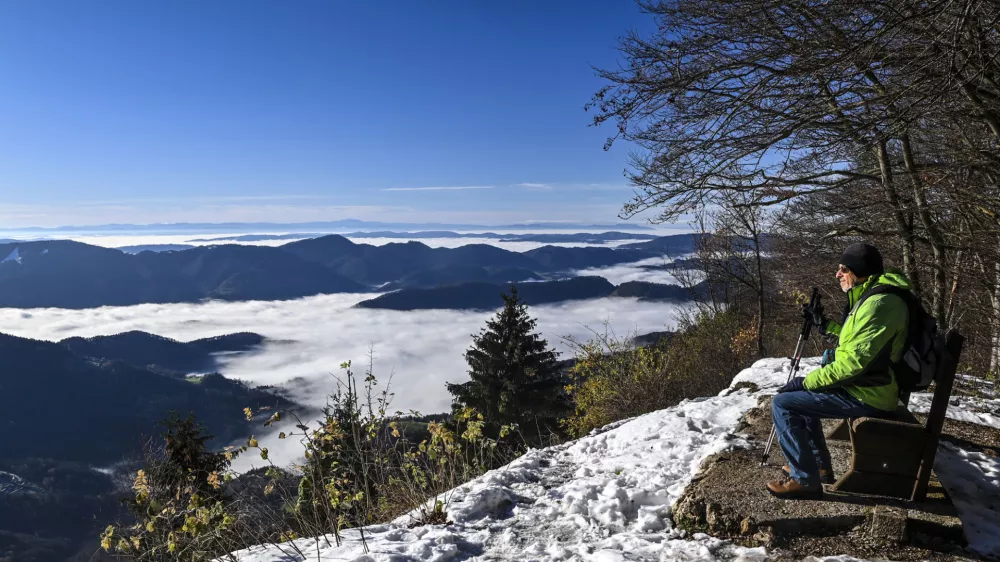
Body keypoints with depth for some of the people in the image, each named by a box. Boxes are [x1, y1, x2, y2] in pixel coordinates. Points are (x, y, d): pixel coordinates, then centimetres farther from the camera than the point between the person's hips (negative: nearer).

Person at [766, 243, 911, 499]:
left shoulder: (879, 303, -23)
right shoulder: (874, 297, 11)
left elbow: (853, 361, -27)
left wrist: (806, 381, -19)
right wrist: (825, 324, 18)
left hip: (866, 395, -11)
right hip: (867, 386, 11)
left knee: (783, 403, -13)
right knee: (801, 396, 24)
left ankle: (805, 479, -6)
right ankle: (819, 465, 26)